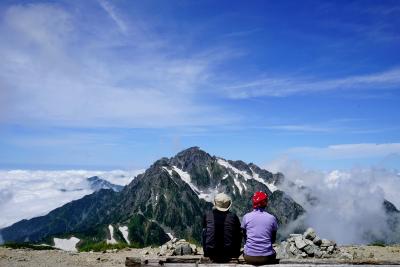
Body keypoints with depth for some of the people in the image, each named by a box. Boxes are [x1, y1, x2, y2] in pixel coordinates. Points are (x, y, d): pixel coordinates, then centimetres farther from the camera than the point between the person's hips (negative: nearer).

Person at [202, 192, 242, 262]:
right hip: (229, 256, -1)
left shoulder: (207, 216, -5)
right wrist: (237, 253, 16)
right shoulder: (233, 217, -7)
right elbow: (238, 236, 2)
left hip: (211, 255, 2)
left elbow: (204, 234, 5)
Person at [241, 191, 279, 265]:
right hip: (267, 257, 0)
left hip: (249, 257, 0)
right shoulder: (272, 218, -4)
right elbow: (273, 239, 7)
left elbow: (245, 237, 7)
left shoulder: (246, 217, -4)